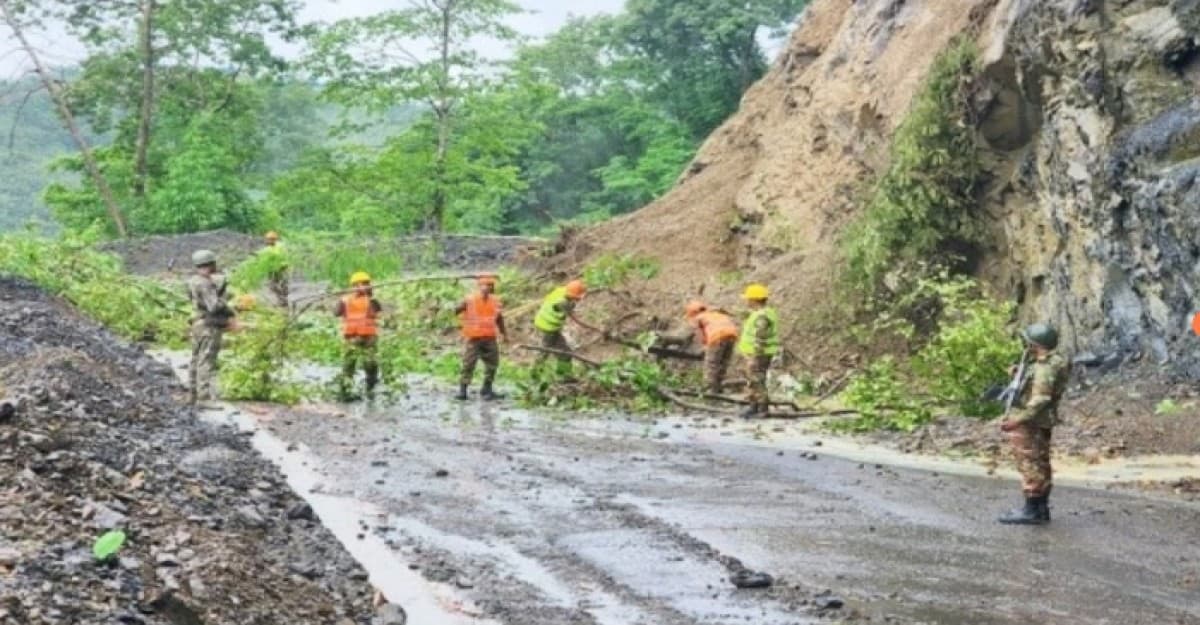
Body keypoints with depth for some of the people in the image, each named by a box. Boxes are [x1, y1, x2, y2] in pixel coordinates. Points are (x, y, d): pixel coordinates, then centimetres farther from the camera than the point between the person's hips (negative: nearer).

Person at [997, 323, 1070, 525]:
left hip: (1032, 422, -11)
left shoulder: (1046, 366, -20)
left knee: (1030, 464, -5)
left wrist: (1017, 420, -29)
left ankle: (1031, 510, -2)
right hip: (1042, 422, 11)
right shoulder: (1054, 361, 11)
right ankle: (1041, 508, 23)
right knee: (1040, 464, 15)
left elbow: (1040, 399, -26)